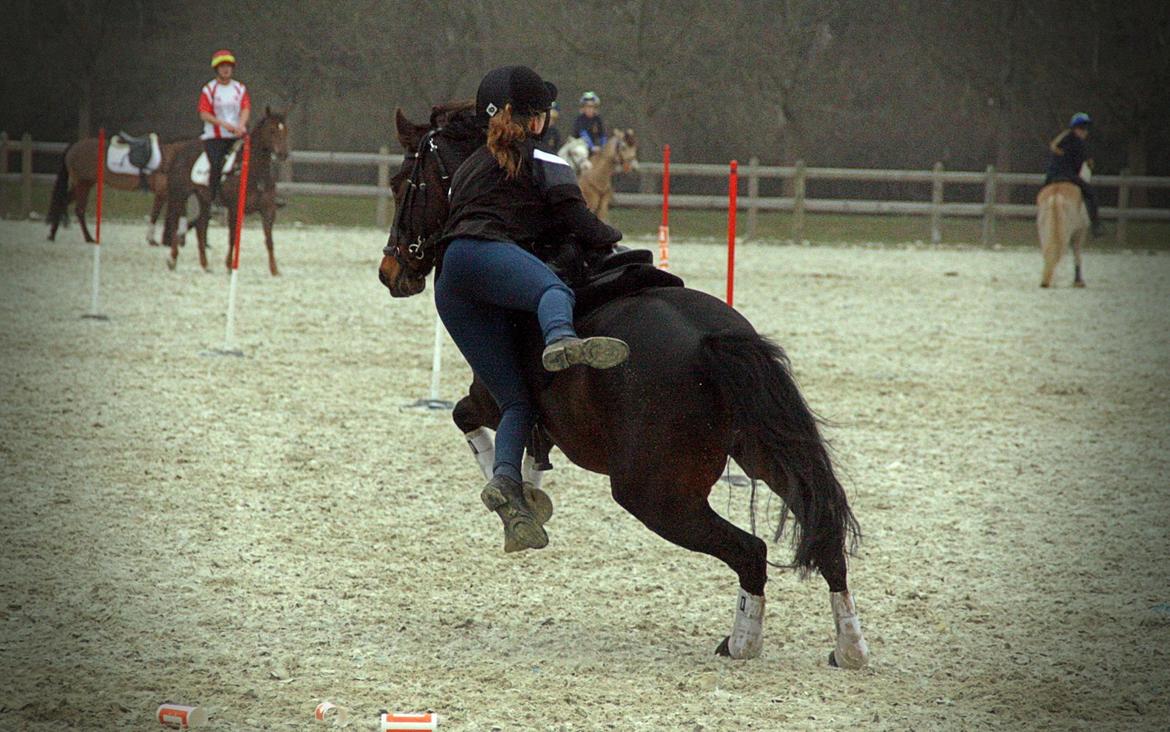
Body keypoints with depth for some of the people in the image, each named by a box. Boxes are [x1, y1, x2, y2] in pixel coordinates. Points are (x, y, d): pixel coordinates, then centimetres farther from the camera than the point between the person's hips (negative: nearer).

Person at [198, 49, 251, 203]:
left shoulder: (240, 89, 12)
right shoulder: (209, 89, 2)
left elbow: (246, 109, 1)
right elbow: (204, 114, -6)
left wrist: (241, 125, -21)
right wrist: (224, 124, -18)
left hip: (236, 136, 3)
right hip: (214, 137, -3)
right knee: (217, 165, -20)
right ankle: (214, 199, -15)